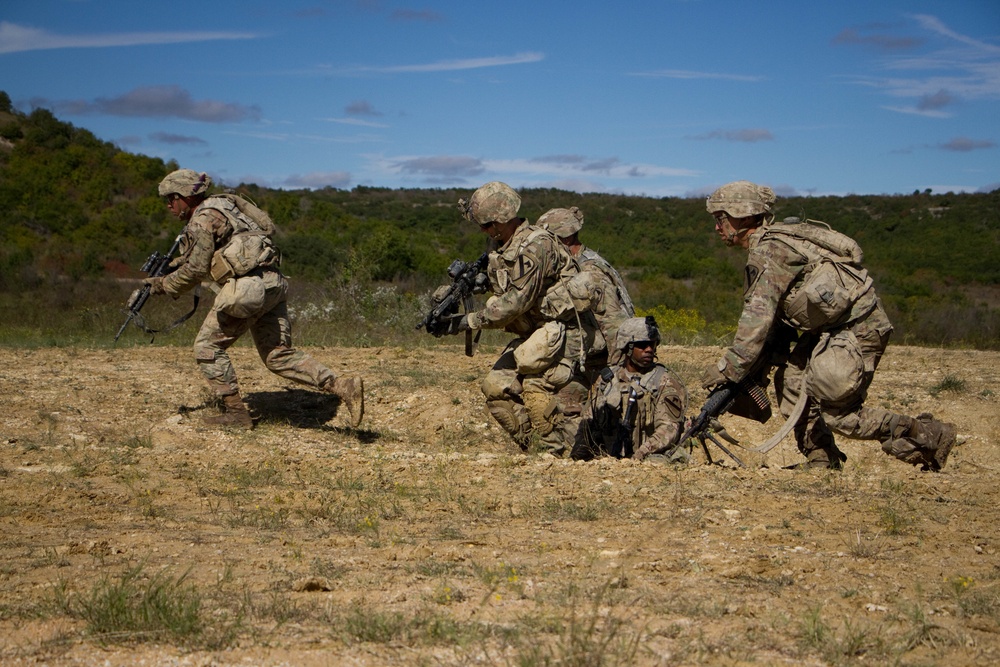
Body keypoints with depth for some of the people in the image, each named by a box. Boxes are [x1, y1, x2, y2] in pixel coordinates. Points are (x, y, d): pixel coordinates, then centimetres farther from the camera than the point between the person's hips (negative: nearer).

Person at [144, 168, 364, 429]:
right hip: (272, 284, 9)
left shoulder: (203, 219, -6)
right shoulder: (217, 208, 24)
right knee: (278, 355, 8)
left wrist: (164, 285, 7)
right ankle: (344, 387, -5)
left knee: (208, 347, 4)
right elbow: (193, 258, 34)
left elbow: (197, 270, -7)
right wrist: (168, 269, 24)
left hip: (248, 287, -9)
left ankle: (236, 413, 5)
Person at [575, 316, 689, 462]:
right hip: (610, 459, 4)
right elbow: (590, 421, 22)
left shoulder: (666, 382, 3)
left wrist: (640, 456, -22)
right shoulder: (607, 378, 16)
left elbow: (668, 428, -9)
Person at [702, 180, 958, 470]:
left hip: (857, 328, -10)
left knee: (833, 411, -9)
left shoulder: (770, 249, -16)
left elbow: (759, 315, -21)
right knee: (790, 380, 7)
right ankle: (821, 460, 13)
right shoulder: (766, 246, 15)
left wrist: (729, 367, -18)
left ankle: (929, 436, 0)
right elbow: (776, 313, 17)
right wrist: (760, 365, 8)